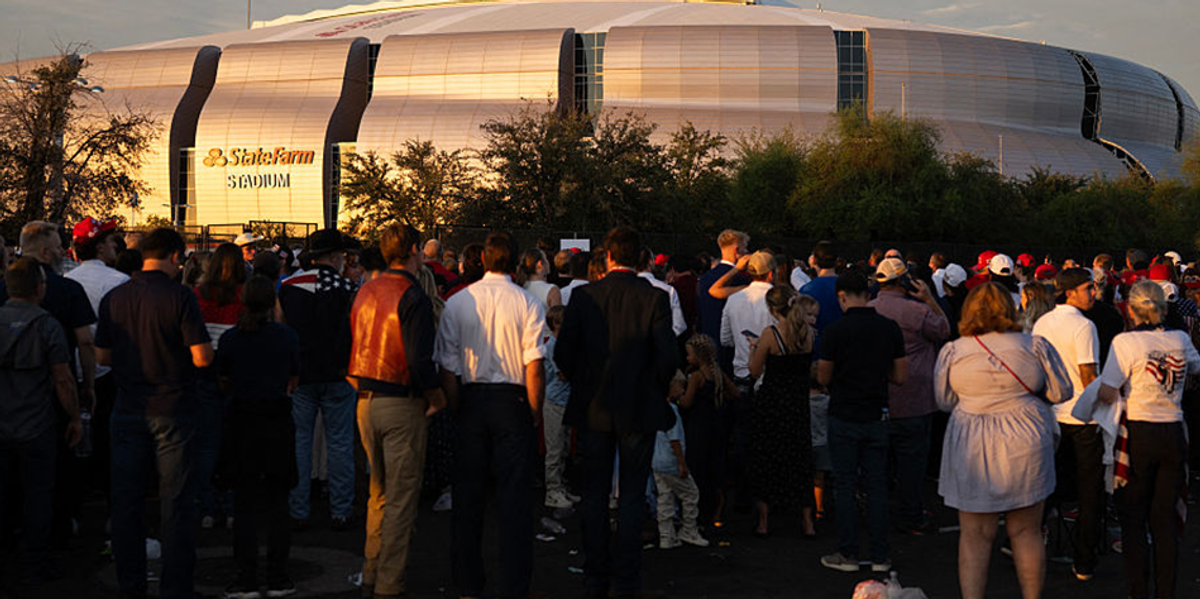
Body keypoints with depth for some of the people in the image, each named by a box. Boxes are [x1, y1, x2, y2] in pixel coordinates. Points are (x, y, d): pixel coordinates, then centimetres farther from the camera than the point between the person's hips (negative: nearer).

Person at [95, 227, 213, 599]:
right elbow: (202, 357, -15)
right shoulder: (180, 297, -12)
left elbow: (102, 356, 7)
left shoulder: (113, 299, 1)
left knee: (127, 499, 11)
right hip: (173, 411, -4)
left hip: (128, 411, 4)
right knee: (176, 501, 3)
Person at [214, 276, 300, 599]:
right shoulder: (288, 337, -5)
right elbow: (293, 383, 6)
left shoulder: (229, 338, -5)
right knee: (277, 503, 7)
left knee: (244, 503, 6)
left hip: (242, 421, 0)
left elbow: (223, 383, 6)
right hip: (278, 421, 0)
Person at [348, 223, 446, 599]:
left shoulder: (366, 291, 8)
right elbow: (419, 360, -21)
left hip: (366, 401, 7)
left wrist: (367, 388, 17)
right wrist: (437, 397, -6)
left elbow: (357, 345, 12)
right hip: (402, 403, -7)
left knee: (379, 491, 19)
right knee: (402, 498, 0)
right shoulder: (412, 297, -15)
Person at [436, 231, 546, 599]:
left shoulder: (456, 303, 1)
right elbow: (534, 368, -11)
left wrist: (458, 409, 10)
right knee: (515, 496, 3)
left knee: (468, 493, 11)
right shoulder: (528, 304, -7)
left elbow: (447, 368, 0)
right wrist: (534, 412, 1)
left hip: (471, 400, 3)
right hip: (513, 402, -2)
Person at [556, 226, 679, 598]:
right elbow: (668, 357, -11)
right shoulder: (654, 298, -8)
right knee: (632, 494, 6)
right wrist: (655, 391, 7)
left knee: (595, 494, 11)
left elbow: (563, 353, -6)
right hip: (639, 410, -1)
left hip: (593, 409, 1)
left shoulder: (583, 297, -5)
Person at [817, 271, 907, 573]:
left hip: (844, 417, -3)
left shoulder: (836, 331, -11)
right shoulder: (890, 328, -1)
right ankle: (880, 556, 10)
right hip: (877, 417, 3)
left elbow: (823, 378, -4)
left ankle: (848, 554, 8)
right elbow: (900, 376, 3)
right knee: (877, 485, 8)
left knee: (845, 485, 4)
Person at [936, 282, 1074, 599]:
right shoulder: (1035, 346, -2)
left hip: (971, 450, 0)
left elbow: (944, 401, 8)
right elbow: (1062, 391, 5)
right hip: (1024, 446, 0)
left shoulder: (952, 351, -2)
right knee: (1026, 532, 11)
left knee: (974, 536, 5)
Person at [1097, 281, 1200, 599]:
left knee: (1133, 519, 6)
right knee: (1165, 520, 10)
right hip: (1174, 435, 4)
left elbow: (1106, 394, -16)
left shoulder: (1126, 342, -11)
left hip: (1138, 435, -4)